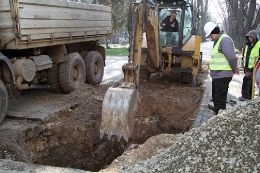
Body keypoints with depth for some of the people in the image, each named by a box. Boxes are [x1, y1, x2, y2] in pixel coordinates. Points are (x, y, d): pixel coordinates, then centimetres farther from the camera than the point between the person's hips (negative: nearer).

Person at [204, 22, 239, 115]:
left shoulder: (225, 40, -18)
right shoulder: (218, 40, 15)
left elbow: (232, 57, -26)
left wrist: (234, 69, -11)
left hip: (222, 75, -10)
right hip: (217, 75, 10)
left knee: (220, 100, -4)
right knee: (216, 97, 22)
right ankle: (217, 114, 37)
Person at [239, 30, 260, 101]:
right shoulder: (248, 45, 12)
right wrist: (244, 64, 18)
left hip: (253, 67, -7)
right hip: (247, 67, 7)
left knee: (246, 79, -18)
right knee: (249, 81, 13)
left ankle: (245, 95, -15)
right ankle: (249, 96, 23)